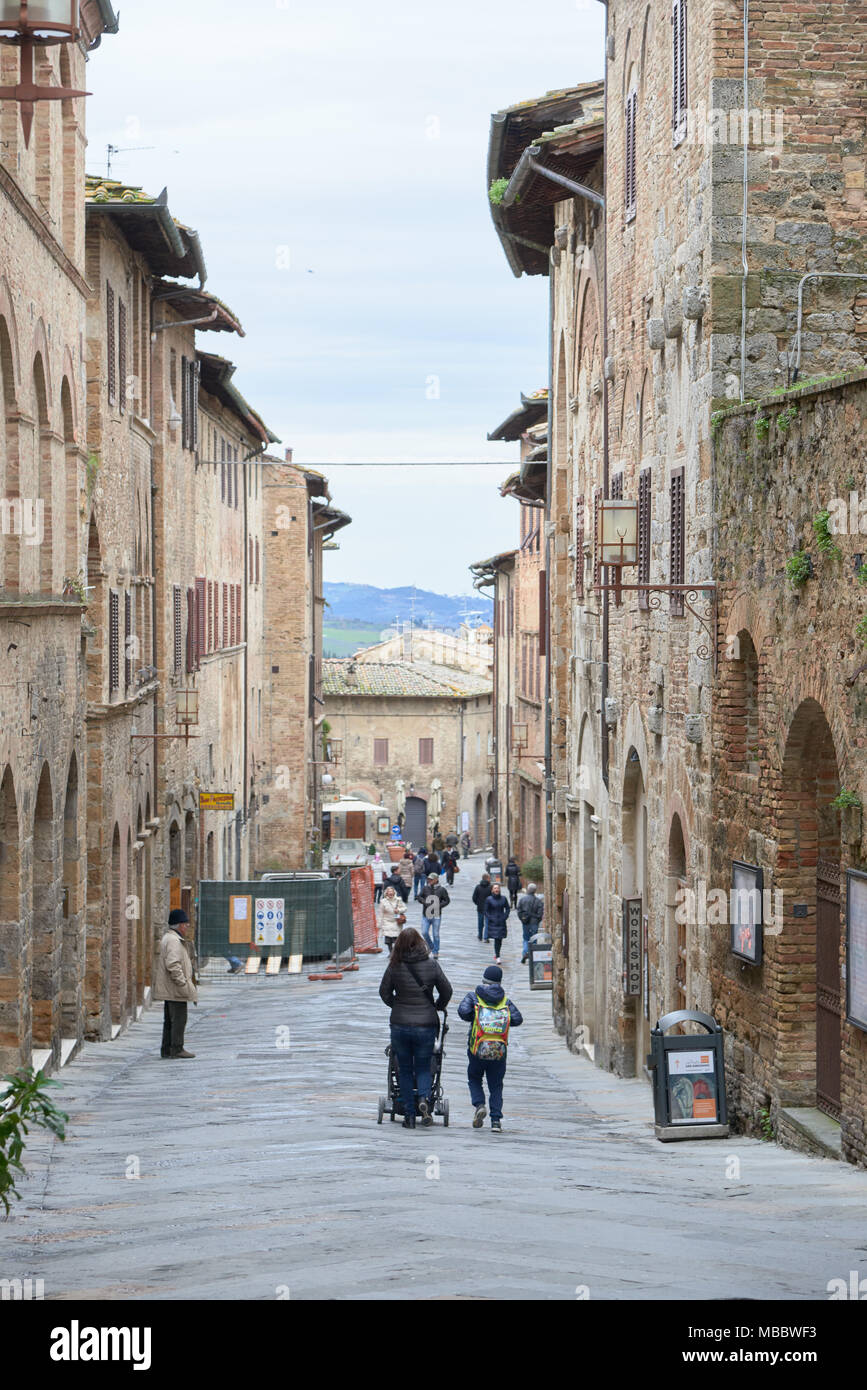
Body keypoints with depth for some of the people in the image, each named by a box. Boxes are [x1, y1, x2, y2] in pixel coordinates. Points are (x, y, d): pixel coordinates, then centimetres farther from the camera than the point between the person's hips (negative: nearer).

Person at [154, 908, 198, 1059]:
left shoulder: (168, 938, 19)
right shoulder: (173, 940, -15)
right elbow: (173, 964, -24)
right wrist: (183, 984, -22)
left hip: (169, 989, 11)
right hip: (175, 989, -11)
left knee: (170, 1020, 12)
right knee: (179, 1018, -8)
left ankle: (166, 1049, 14)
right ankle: (177, 1049, -7)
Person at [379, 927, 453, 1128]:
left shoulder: (395, 966, -6)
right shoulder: (431, 965, -5)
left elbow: (384, 992, 3)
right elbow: (446, 991, 3)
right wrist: (438, 1007, 23)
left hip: (400, 1024, 0)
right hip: (426, 1025, 0)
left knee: (405, 1069, 12)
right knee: (423, 1067, 12)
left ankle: (409, 1115, 9)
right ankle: (424, 1098, -17)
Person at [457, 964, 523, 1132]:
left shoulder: (473, 996, 5)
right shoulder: (505, 999, 9)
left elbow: (463, 1011, -11)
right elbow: (517, 1019, 0)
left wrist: (473, 1018, 9)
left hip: (477, 1048, -1)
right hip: (499, 1050, 1)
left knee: (474, 1080, 18)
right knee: (496, 1085, 10)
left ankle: (479, 1105, -6)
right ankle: (496, 1120, -1)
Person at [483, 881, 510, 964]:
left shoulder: (503, 898, 3)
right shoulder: (489, 900, -4)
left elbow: (508, 909, 10)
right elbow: (486, 911, 0)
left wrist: (504, 917, -2)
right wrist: (491, 919, -10)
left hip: (501, 922, 3)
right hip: (493, 922, -3)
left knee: (500, 939, 5)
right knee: (496, 939, -8)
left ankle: (496, 954, 26)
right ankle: (497, 957, -4)